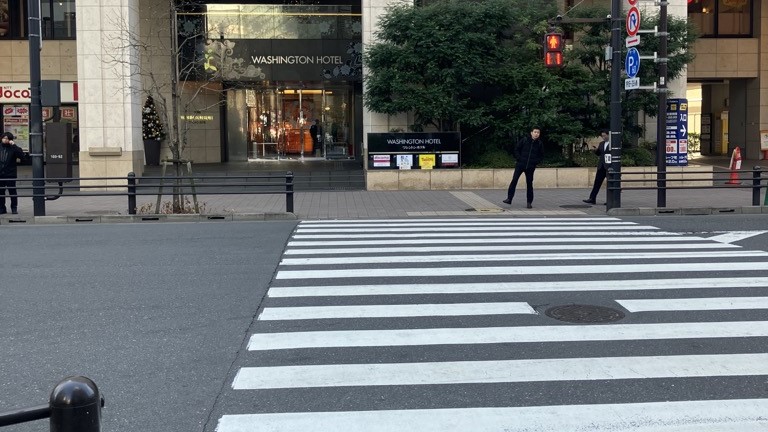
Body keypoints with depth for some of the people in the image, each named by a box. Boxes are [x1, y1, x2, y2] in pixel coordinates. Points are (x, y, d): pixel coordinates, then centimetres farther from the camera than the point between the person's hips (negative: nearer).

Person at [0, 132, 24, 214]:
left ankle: (14, 208, 9)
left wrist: (13, 145, -21)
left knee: (12, 192, 1)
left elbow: (21, 155, -18)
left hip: (10, 174, -3)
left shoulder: (13, 148, -2)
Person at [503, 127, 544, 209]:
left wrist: (535, 162, -2)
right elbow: (516, 150, 5)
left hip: (530, 167, 1)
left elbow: (541, 156, 12)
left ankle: (529, 202, 10)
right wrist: (519, 159, -5)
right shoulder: (524, 140, -1)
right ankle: (509, 198, -6)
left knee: (529, 183, 4)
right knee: (514, 180, -9)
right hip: (520, 165, -1)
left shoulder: (539, 144, 3)